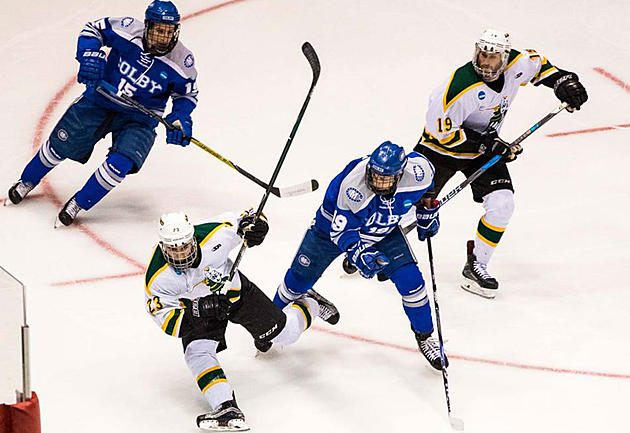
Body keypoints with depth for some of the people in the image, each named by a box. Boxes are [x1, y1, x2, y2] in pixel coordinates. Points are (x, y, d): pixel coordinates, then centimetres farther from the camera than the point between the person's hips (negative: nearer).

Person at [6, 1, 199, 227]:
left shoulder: (182, 61, -16)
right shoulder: (128, 29, -20)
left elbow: (188, 94, 1)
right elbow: (93, 29, -4)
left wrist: (180, 119, -15)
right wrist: (89, 54, -22)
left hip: (139, 118, -1)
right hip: (100, 100, 1)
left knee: (120, 163, -23)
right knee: (60, 145, 4)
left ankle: (78, 204, -1)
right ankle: (26, 182, 34)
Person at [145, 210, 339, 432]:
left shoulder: (212, 235, -34)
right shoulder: (157, 278, -32)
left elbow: (244, 220, -15)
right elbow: (168, 321, -29)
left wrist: (253, 225, -40)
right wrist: (200, 311, -46)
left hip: (234, 290, 0)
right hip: (197, 307, 0)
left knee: (285, 333, 11)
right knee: (197, 351, -28)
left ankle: (309, 304, 45)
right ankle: (227, 408, -29)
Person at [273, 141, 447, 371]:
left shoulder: (417, 171, -32)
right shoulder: (352, 185, -43)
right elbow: (341, 230, -33)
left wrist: (428, 214, 6)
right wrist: (359, 253, -49)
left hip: (384, 230, 2)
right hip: (334, 223, -2)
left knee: (410, 279, -11)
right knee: (300, 277, 7)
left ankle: (424, 336, 13)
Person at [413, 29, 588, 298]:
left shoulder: (517, 63, -15)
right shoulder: (463, 86, -33)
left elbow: (538, 64, 11)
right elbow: (441, 128, -28)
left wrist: (563, 81, -3)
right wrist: (486, 145, -27)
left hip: (486, 143, 5)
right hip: (442, 144, -5)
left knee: (502, 205, -12)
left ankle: (476, 266, 3)